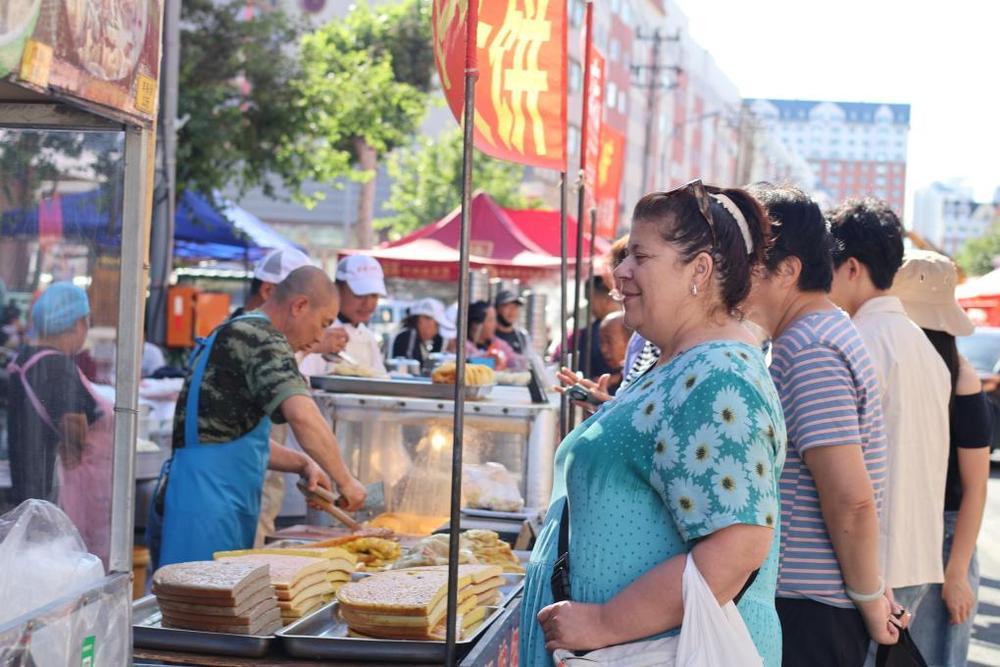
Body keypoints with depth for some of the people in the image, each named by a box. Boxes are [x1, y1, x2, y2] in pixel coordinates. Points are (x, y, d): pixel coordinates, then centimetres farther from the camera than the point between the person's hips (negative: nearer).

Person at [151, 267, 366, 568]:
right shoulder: (263, 338, -11)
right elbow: (302, 416, -26)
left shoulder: (236, 334, 21)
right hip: (205, 503, -10)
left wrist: (302, 464, 16)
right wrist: (344, 480, -16)